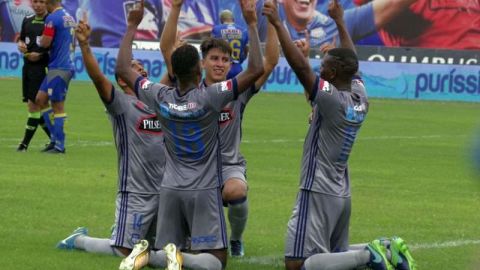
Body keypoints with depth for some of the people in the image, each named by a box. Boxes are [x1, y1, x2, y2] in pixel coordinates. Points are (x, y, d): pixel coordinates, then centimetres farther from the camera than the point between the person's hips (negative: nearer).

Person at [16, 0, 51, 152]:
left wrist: (40, 55, -17)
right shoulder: (27, 21, 14)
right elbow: (21, 40, 23)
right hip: (28, 67, 8)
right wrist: (20, 46, 0)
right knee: (36, 105, 9)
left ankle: (26, 142, -4)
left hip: (42, 67, -7)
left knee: (34, 104, -9)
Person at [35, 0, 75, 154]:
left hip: (58, 69, -9)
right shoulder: (70, 18, 13)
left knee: (58, 106, -4)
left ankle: (59, 145, -1)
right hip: (67, 65, 9)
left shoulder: (52, 18, -14)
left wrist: (41, 38, 7)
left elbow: (45, 43, -17)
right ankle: (55, 138, 12)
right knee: (40, 99, 12)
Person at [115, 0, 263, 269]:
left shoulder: (161, 96, -3)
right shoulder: (210, 97, -15)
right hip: (204, 191, -4)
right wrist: (252, 24, -13)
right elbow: (256, 70, -17)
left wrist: (132, 26, 15)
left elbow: (122, 69, 11)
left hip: (170, 189, 4)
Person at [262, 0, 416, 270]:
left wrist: (278, 24, -20)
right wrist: (340, 22, 30)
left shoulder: (330, 98, -17)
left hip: (318, 194, -9)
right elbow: (350, 61, 21)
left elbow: (300, 65, -23)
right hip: (342, 194, 9)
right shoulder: (360, 95, 4)